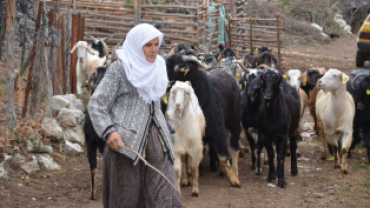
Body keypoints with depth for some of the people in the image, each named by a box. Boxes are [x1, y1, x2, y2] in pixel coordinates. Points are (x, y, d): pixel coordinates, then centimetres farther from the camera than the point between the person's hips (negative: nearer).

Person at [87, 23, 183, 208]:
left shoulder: (157, 68, 13)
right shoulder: (119, 69, -6)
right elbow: (96, 104, -9)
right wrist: (109, 131, -24)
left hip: (157, 142, 6)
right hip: (126, 142, -5)